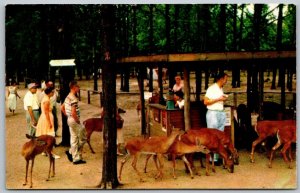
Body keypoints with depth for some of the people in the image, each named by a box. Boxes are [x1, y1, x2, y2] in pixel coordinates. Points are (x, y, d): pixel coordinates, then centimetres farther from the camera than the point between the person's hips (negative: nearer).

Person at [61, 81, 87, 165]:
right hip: (74, 120, -10)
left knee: (74, 139, 13)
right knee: (83, 138, 2)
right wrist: (78, 121, -15)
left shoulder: (68, 97, 10)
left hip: (70, 120, 10)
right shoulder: (73, 99, -20)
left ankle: (76, 158, 16)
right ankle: (71, 152, 6)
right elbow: (73, 113, -26)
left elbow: (62, 108, 20)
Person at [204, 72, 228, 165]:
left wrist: (224, 99, 6)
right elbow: (206, 102, -14)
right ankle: (212, 158, -2)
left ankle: (217, 157, 13)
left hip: (221, 113, 8)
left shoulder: (221, 89, 16)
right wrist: (218, 99, -15)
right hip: (213, 113, -8)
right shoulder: (212, 88, -9)